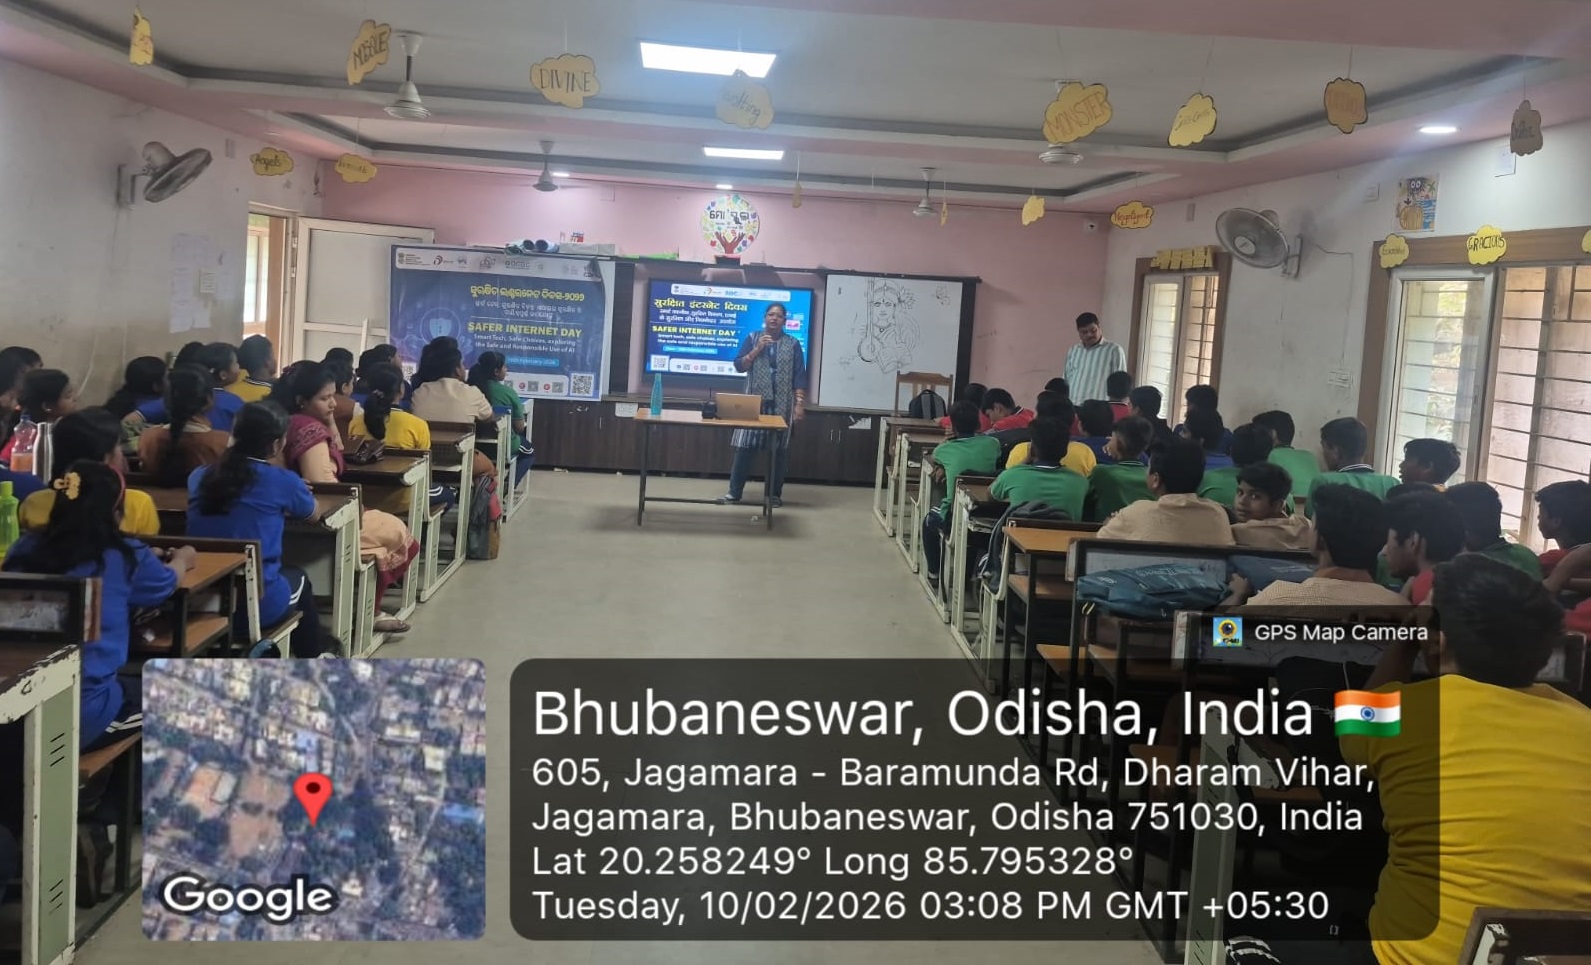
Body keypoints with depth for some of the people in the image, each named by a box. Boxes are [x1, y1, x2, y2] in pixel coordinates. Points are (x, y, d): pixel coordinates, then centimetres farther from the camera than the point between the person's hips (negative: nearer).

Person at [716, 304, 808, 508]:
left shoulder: (793, 343, 6)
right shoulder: (752, 338, 7)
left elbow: (799, 376, 3)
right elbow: (739, 366, 1)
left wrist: (800, 403, -6)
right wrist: (757, 349, -11)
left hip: (782, 405, 0)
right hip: (755, 402, 0)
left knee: (779, 450, 2)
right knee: (745, 447, -3)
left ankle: (774, 494, 12)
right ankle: (734, 492, 2)